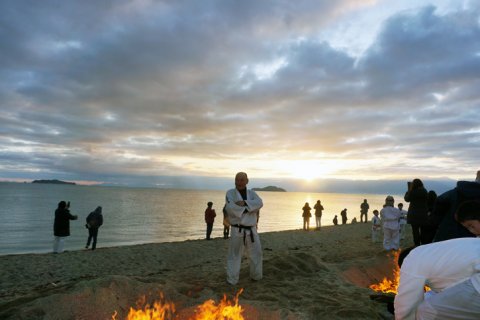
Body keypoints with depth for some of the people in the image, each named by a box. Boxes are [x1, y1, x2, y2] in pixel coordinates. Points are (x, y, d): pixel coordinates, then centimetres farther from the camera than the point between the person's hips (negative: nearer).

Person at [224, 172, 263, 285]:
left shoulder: (252, 193, 6)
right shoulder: (230, 193, -5)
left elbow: (259, 203, -15)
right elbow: (231, 209, -21)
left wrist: (244, 203, -27)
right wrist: (249, 209, -17)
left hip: (251, 230, 4)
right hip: (237, 230, -4)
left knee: (256, 253, 13)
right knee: (234, 254, 0)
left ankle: (256, 276, 32)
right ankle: (232, 280, 12)